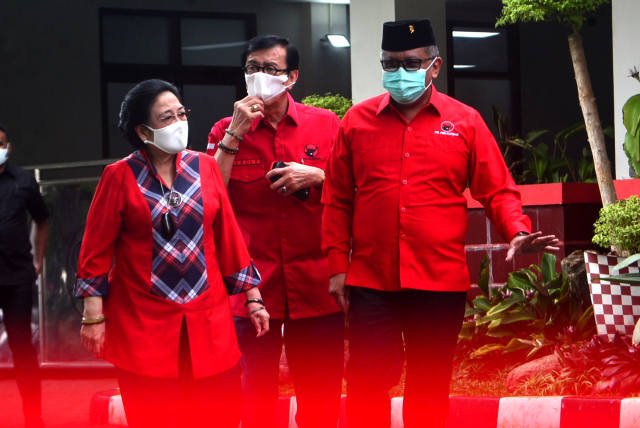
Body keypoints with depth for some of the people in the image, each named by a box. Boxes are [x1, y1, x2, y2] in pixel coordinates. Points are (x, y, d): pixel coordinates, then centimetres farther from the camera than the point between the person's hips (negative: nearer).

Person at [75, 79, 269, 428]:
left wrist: (252, 297, 7)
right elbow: (96, 249, -3)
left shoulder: (205, 167, 5)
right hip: (144, 322, -3)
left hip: (208, 317, 3)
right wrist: (94, 315, -7)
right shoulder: (120, 176, -4)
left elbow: (228, 235, 8)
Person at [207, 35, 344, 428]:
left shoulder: (327, 124, 4)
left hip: (316, 283, 0)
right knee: (257, 393, 5)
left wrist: (317, 177, -11)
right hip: (253, 283, 0)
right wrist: (234, 134, -10)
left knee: (321, 395, 6)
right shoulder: (226, 131, 5)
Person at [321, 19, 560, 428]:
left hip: (440, 280, 0)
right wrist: (338, 266, 3)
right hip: (370, 281, 0)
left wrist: (518, 233, -15)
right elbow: (337, 201, 7)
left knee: (430, 385, 11)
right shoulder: (357, 121, 4)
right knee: (366, 382, 1)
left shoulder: (465, 121, 2)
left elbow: (498, 190, 3)